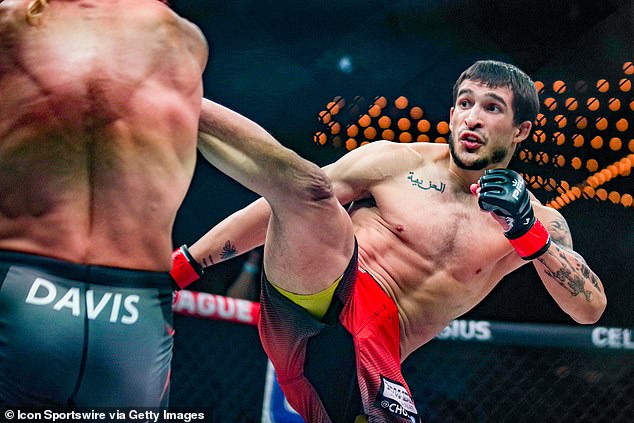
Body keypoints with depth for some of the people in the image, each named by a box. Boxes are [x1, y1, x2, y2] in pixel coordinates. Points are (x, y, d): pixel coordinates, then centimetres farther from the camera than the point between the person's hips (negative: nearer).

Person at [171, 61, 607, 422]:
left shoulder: (538, 222, 13)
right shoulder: (395, 161, 8)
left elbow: (591, 307, 0)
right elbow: (278, 203, 8)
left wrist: (529, 232, -16)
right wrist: (185, 263, 3)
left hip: (374, 347, 2)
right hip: (317, 291, -2)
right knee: (310, 186, -28)